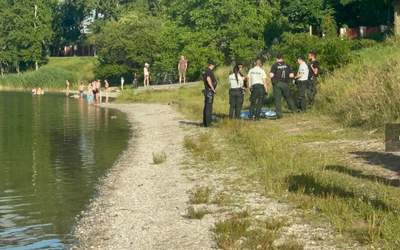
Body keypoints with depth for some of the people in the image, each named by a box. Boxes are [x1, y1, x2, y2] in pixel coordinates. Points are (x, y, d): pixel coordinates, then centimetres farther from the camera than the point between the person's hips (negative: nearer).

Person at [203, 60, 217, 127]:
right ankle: (207, 123, -9)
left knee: (206, 107, 14)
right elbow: (208, 79, -30)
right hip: (209, 91, -10)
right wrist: (212, 88, -23)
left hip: (207, 90, 10)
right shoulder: (209, 71, -15)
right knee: (209, 107, -9)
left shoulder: (206, 71, 15)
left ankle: (205, 122, 20)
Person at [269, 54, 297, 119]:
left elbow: (271, 75, -16)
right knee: (288, 97, 22)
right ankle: (293, 108, 27)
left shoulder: (275, 66, -7)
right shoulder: (287, 65, 2)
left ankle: (279, 115, 1)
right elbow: (291, 75, -1)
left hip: (277, 84, -3)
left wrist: (269, 74, 7)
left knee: (277, 99, 2)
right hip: (285, 84, 3)